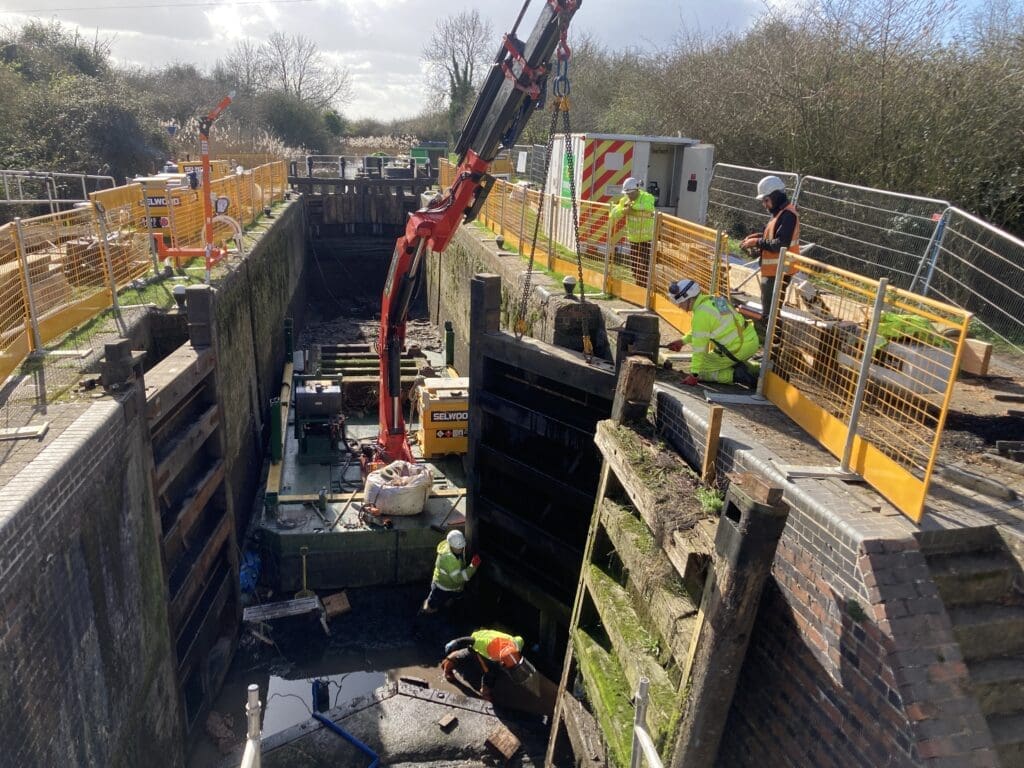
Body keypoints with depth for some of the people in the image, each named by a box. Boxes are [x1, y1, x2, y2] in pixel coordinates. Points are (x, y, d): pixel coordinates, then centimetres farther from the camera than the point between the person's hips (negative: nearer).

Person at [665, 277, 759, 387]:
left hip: (737, 349, -9)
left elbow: (699, 347, -16)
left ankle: (735, 375, -8)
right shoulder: (712, 300, 8)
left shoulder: (701, 313, -19)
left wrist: (693, 375, -11)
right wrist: (683, 341, 21)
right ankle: (738, 366, 14)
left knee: (701, 372, 5)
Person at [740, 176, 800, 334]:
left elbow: (780, 244, -25)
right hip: (772, 270, 11)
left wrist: (757, 242, -17)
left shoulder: (787, 215, -18)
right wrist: (758, 237, 7)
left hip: (778, 272, -11)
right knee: (768, 310, 20)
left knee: (769, 313, -7)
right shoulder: (780, 212, 14)